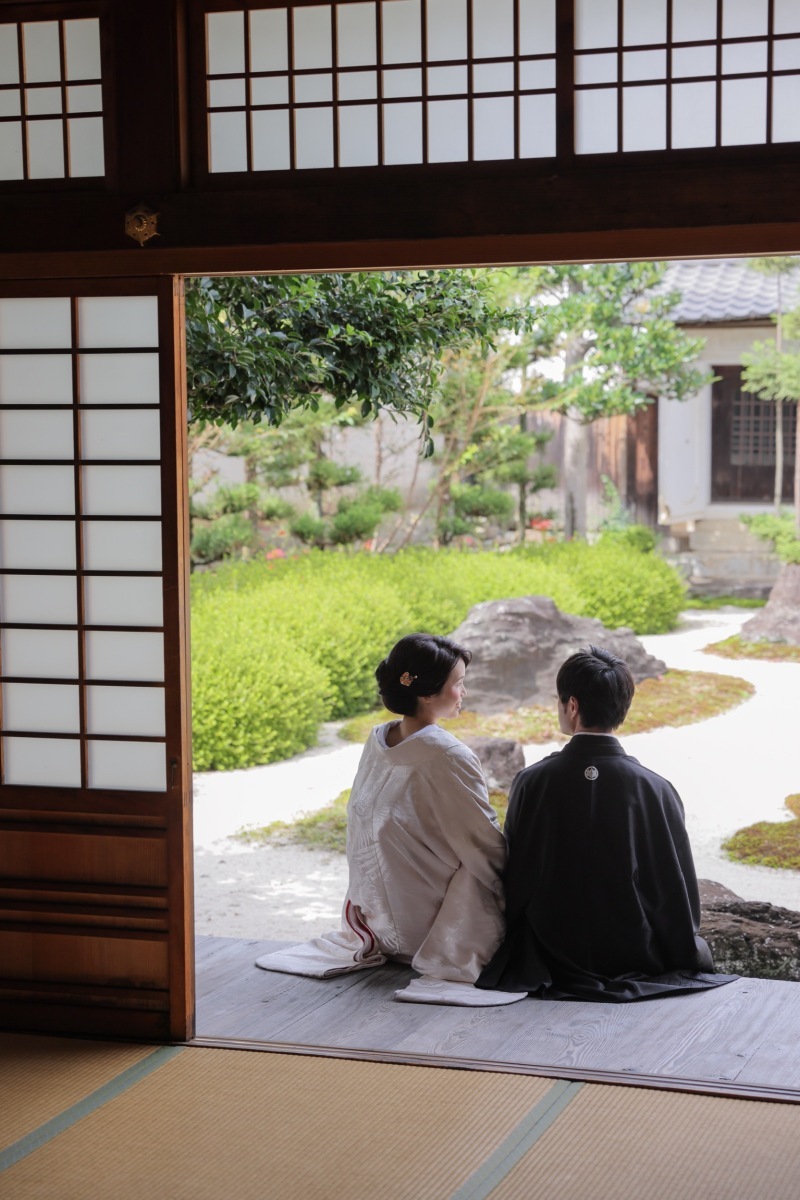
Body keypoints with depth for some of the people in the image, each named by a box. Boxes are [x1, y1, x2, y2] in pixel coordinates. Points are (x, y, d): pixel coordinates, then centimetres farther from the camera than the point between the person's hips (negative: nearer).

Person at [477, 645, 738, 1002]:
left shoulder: (531, 783, -13)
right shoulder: (655, 789, -16)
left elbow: (513, 884, -4)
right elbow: (682, 896, -8)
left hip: (552, 960, 2)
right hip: (637, 958, -2)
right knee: (700, 947, 29)